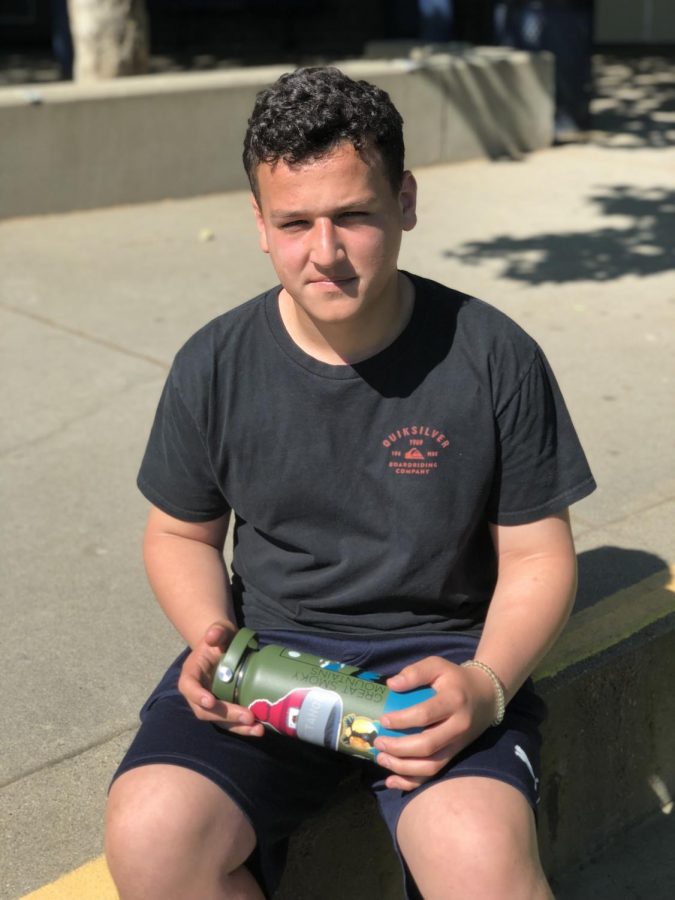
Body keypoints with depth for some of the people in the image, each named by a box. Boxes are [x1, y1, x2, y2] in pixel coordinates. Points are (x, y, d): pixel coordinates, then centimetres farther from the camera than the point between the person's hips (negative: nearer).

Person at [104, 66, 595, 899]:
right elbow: (182, 533, 11)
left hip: (440, 650, -2)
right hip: (269, 649, 2)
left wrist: (487, 685, -20)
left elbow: (537, 555, -1)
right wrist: (211, 636, -11)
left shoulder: (495, 358, -7)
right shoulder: (213, 368, -2)